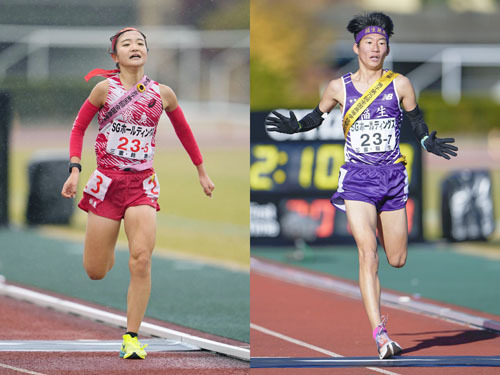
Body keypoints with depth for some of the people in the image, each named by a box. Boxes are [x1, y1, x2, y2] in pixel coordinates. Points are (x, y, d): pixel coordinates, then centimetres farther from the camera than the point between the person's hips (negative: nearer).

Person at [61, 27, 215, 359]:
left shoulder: (162, 94, 3)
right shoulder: (106, 88, -3)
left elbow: (184, 131, 19)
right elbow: (79, 127, 5)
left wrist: (202, 172, 25)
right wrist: (75, 170, -7)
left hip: (142, 184, 1)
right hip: (107, 182, -1)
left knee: (142, 260, -20)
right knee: (96, 272, 2)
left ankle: (132, 338, -11)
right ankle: (107, 250, 42)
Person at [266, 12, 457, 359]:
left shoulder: (400, 85, 1)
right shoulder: (340, 88, 1)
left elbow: (416, 119, 14)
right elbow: (318, 116, 17)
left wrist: (430, 143, -4)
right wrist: (294, 127, -2)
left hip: (393, 176, 2)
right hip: (357, 178, -2)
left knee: (397, 260, 9)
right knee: (368, 255, -16)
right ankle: (380, 334, -20)